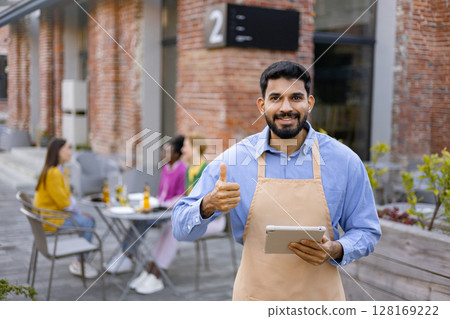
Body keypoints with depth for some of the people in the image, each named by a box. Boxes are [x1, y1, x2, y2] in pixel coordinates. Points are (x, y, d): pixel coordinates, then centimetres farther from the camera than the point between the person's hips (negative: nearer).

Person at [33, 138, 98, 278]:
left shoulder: (62, 170, 8)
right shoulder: (52, 173, -24)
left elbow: (68, 195, 14)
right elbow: (63, 202, -23)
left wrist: (79, 211, 3)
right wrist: (79, 213, -9)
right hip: (50, 218, -10)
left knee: (90, 220, 4)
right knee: (87, 223, -14)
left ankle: (81, 261, 9)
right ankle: (78, 264, -1)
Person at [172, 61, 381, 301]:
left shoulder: (345, 161, -7)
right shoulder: (233, 159, -8)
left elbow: (366, 232, 2)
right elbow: (182, 228, -5)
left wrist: (335, 251, -18)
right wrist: (209, 205, -26)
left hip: (320, 298, 0)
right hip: (255, 297, 0)